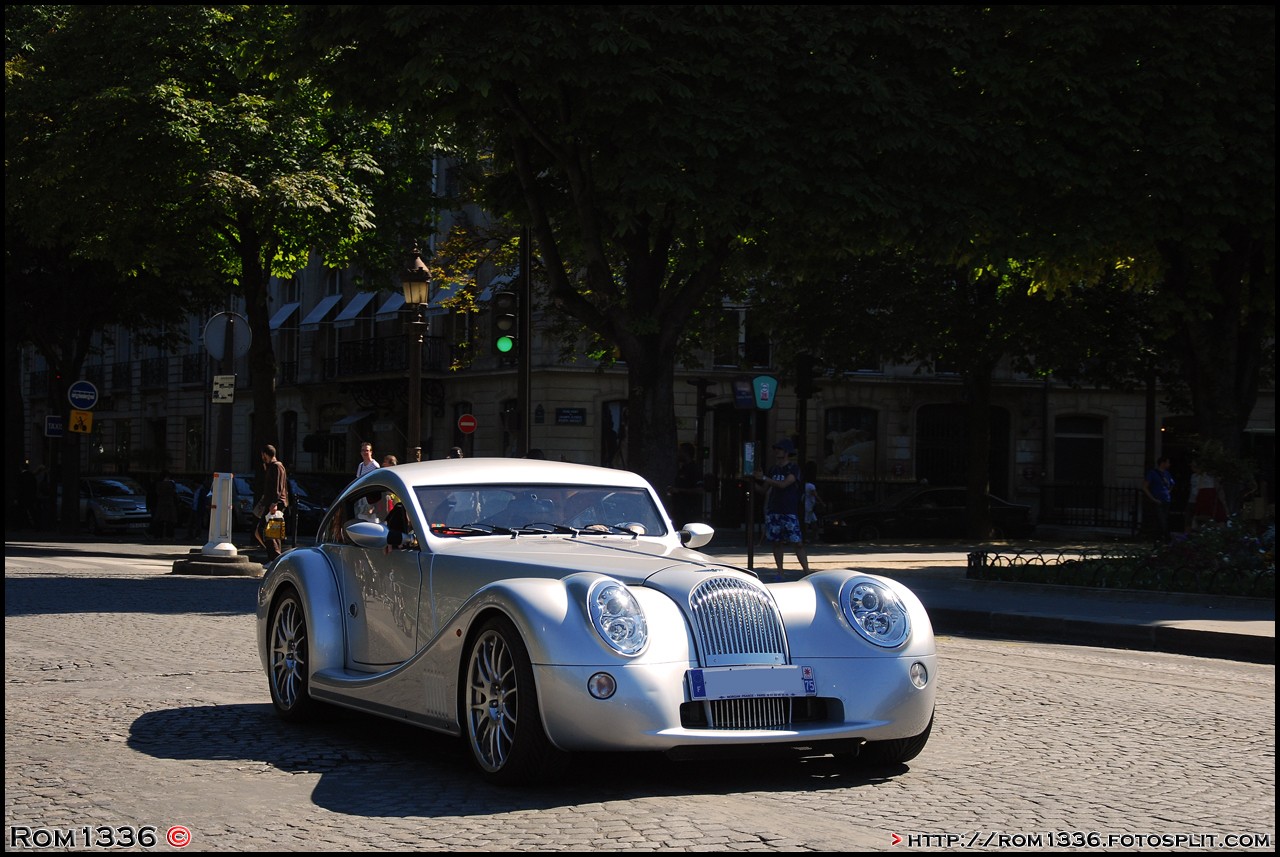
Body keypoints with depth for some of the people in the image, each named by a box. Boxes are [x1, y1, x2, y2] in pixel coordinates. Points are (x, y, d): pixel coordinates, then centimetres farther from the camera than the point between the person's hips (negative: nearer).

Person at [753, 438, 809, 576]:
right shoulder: (773, 468, 14)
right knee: (776, 542, 4)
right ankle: (779, 573, 9)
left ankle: (807, 572, -8)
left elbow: (783, 484, -19)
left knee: (797, 542, -10)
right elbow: (766, 488, 21)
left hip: (790, 512, -6)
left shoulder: (793, 469, -5)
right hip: (773, 511, 6)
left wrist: (764, 478, -19)